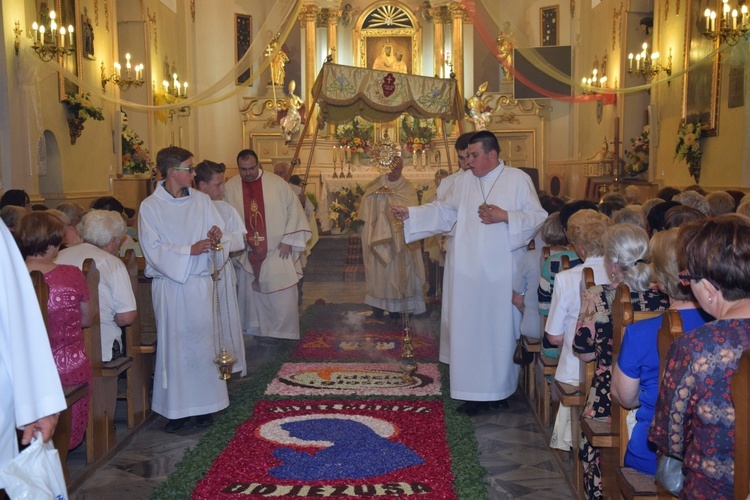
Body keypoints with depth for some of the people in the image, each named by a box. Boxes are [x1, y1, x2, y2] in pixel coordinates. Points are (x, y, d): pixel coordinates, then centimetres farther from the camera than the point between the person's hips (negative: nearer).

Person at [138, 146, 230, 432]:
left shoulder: (201, 201, 6)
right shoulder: (150, 206, -3)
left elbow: (222, 237, 6)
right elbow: (153, 249, -10)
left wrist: (216, 238, -17)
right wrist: (190, 250, -19)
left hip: (200, 283, 2)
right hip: (169, 285, -2)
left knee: (202, 341, 5)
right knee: (173, 344, 2)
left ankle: (203, 404, 16)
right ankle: (177, 407, 12)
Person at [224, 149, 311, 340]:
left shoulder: (277, 183, -5)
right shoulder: (230, 187, 0)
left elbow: (294, 210, -2)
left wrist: (288, 240, -7)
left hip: (276, 252, -2)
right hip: (246, 255, 2)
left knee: (282, 295, 0)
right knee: (250, 294, 11)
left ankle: (283, 334, 15)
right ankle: (253, 331, 26)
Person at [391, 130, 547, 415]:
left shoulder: (518, 180, -1)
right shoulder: (464, 182, 10)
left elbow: (538, 217, -3)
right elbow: (444, 211, 14)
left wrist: (505, 216, -15)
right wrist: (410, 214, 4)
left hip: (503, 272, -3)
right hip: (470, 271, 3)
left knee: (501, 328, 2)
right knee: (470, 328, 4)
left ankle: (499, 389, 17)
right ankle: (476, 393, 13)